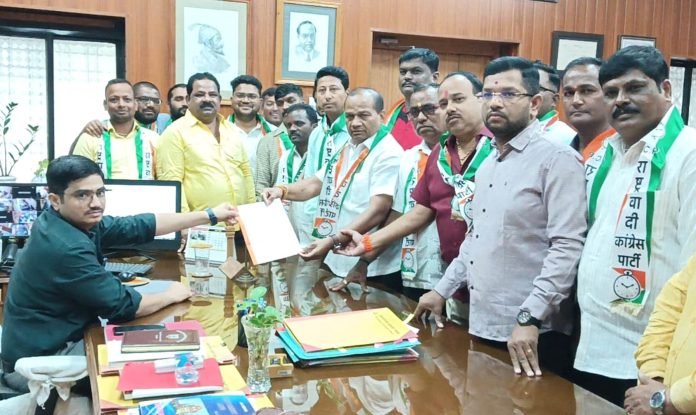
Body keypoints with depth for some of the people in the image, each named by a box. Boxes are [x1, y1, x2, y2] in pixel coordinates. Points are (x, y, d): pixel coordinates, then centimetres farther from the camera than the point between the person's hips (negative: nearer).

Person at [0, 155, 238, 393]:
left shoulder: (73, 221, -2)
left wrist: (210, 216, 5)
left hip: (54, 339, 9)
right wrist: (171, 295, -6)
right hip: (38, 362, -9)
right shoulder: (67, 248, -30)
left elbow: (138, 226, 2)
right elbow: (122, 305, -24)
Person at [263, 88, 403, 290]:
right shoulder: (345, 149, 12)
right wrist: (283, 190, 0)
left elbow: (378, 211, -22)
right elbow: (316, 183, 19)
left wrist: (333, 241, -29)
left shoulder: (389, 154, -14)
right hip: (337, 262, 8)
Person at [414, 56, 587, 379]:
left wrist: (529, 318, -24)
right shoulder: (488, 164, 15)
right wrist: (442, 290, 18)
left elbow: (567, 247, -19)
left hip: (532, 333, -8)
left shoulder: (557, 159, -11)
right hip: (482, 326, 8)